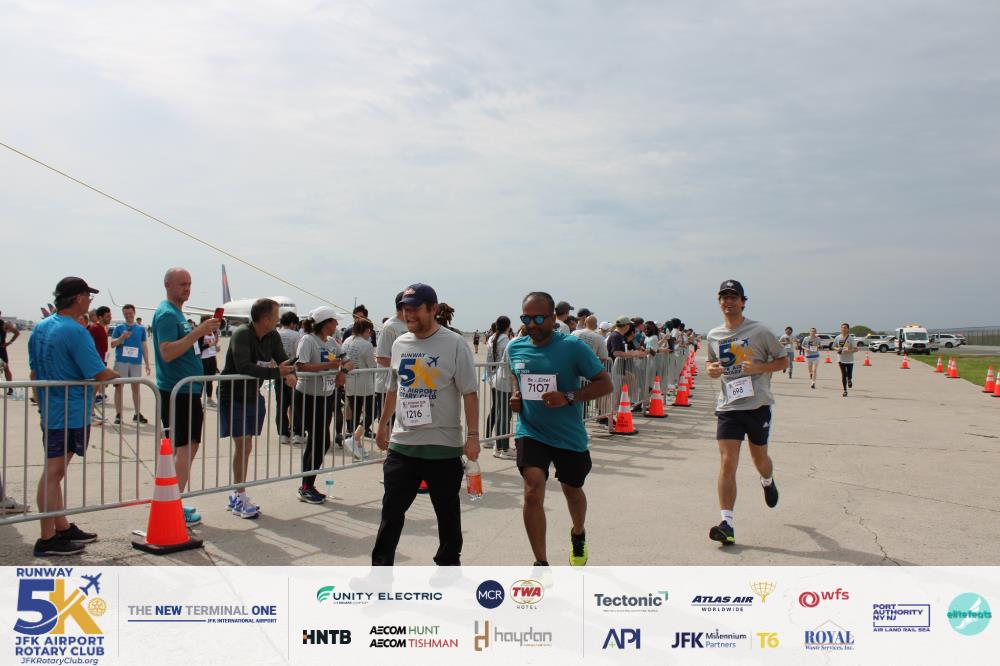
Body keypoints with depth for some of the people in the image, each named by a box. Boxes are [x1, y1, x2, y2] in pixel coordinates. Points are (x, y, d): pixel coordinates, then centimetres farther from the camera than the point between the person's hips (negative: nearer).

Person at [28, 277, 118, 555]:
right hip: (71, 414, -9)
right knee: (53, 473, -4)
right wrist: (118, 375, -1)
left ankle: (62, 528, 27)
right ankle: (47, 540, 4)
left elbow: (35, 372, 17)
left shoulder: (40, 328, 10)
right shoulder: (75, 331, -18)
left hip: (49, 410, 9)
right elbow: (100, 374, -21)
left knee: (54, 472, 15)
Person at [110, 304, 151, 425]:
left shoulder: (141, 329, 9)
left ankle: (138, 414, 15)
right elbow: (112, 344, 1)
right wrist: (122, 337, -18)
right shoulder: (119, 328, 5)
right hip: (121, 361, -1)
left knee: (136, 387, 8)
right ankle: (118, 415, 6)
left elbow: (144, 347, 11)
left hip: (136, 362, 2)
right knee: (119, 387, 0)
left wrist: (147, 364, 8)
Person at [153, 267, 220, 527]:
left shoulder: (176, 313, 19)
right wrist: (199, 331, -26)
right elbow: (167, 352, -25)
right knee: (185, 447, -9)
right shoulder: (166, 314, -13)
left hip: (187, 389, 11)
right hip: (176, 391, -11)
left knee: (189, 445, 14)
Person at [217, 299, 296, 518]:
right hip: (233, 396, -7)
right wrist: (276, 372, -41)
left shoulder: (272, 336, 0)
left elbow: (283, 360, 2)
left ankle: (236, 496, 23)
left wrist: (290, 374, -22)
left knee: (244, 447, 12)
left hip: (253, 397, 7)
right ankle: (240, 500, -1)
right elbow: (244, 367, -35)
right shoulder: (242, 335, -22)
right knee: (243, 446, -9)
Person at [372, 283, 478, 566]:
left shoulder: (455, 344, -9)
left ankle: (449, 563, 28)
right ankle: (381, 565, 19)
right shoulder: (400, 344, 8)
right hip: (402, 443, 4)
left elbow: (469, 393, -10)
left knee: (447, 510, 11)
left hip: (443, 446, -4)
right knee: (392, 508, 8)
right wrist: (383, 424, 23)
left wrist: (472, 435, -14)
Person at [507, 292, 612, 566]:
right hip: (531, 432, 1)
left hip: (569, 436, -1)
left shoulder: (573, 346, -16)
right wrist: (515, 394, -3)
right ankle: (541, 565, -3)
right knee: (533, 493, -17)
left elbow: (605, 383, -13)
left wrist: (568, 397, -25)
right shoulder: (515, 347, -2)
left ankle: (578, 534, 53)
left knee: (572, 490, 20)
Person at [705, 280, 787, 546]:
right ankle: (727, 524, -10)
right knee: (727, 462, -10)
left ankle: (768, 482, 54)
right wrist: (711, 369, -2)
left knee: (759, 458, 16)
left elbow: (783, 360, 1)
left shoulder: (760, 331, -5)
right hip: (728, 407, 2)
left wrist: (759, 367, -16)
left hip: (757, 405, -1)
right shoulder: (713, 336, 6)